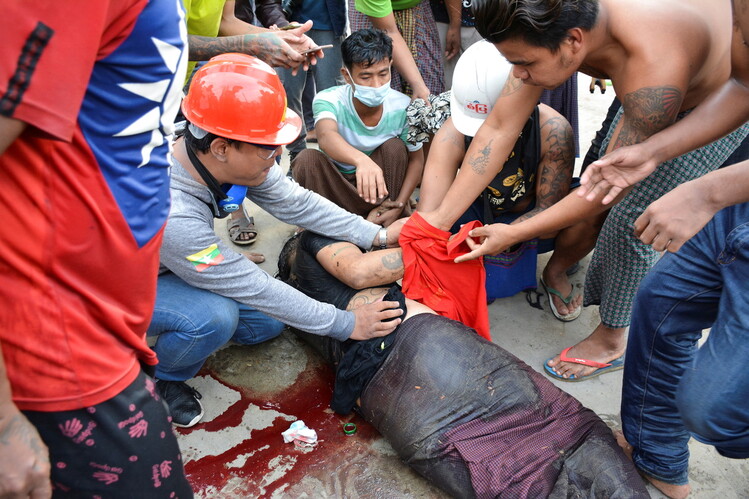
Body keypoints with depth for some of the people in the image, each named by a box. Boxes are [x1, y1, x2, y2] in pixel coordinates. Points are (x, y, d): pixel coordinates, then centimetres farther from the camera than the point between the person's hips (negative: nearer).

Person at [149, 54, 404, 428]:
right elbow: (255, 288, -32)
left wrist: (378, 235, -12)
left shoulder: (234, 156, -23)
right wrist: (345, 324, -24)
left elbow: (295, 203, -9)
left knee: (267, 322, 4)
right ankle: (160, 378, 0)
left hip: (175, 265, 7)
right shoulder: (173, 215, -41)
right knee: (215, 317, -33)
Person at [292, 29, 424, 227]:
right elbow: (326, 136, -48)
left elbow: (416, 159, -6)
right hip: (333, 185, -2)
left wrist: (399, 205, -19)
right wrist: (361, 160, -69)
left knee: (394, 147, -23)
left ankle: (388, 226, -11)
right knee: (308, 158, -30)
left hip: (379, 185, 2)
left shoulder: (402, 107, -18)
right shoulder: (329, 100, -24)